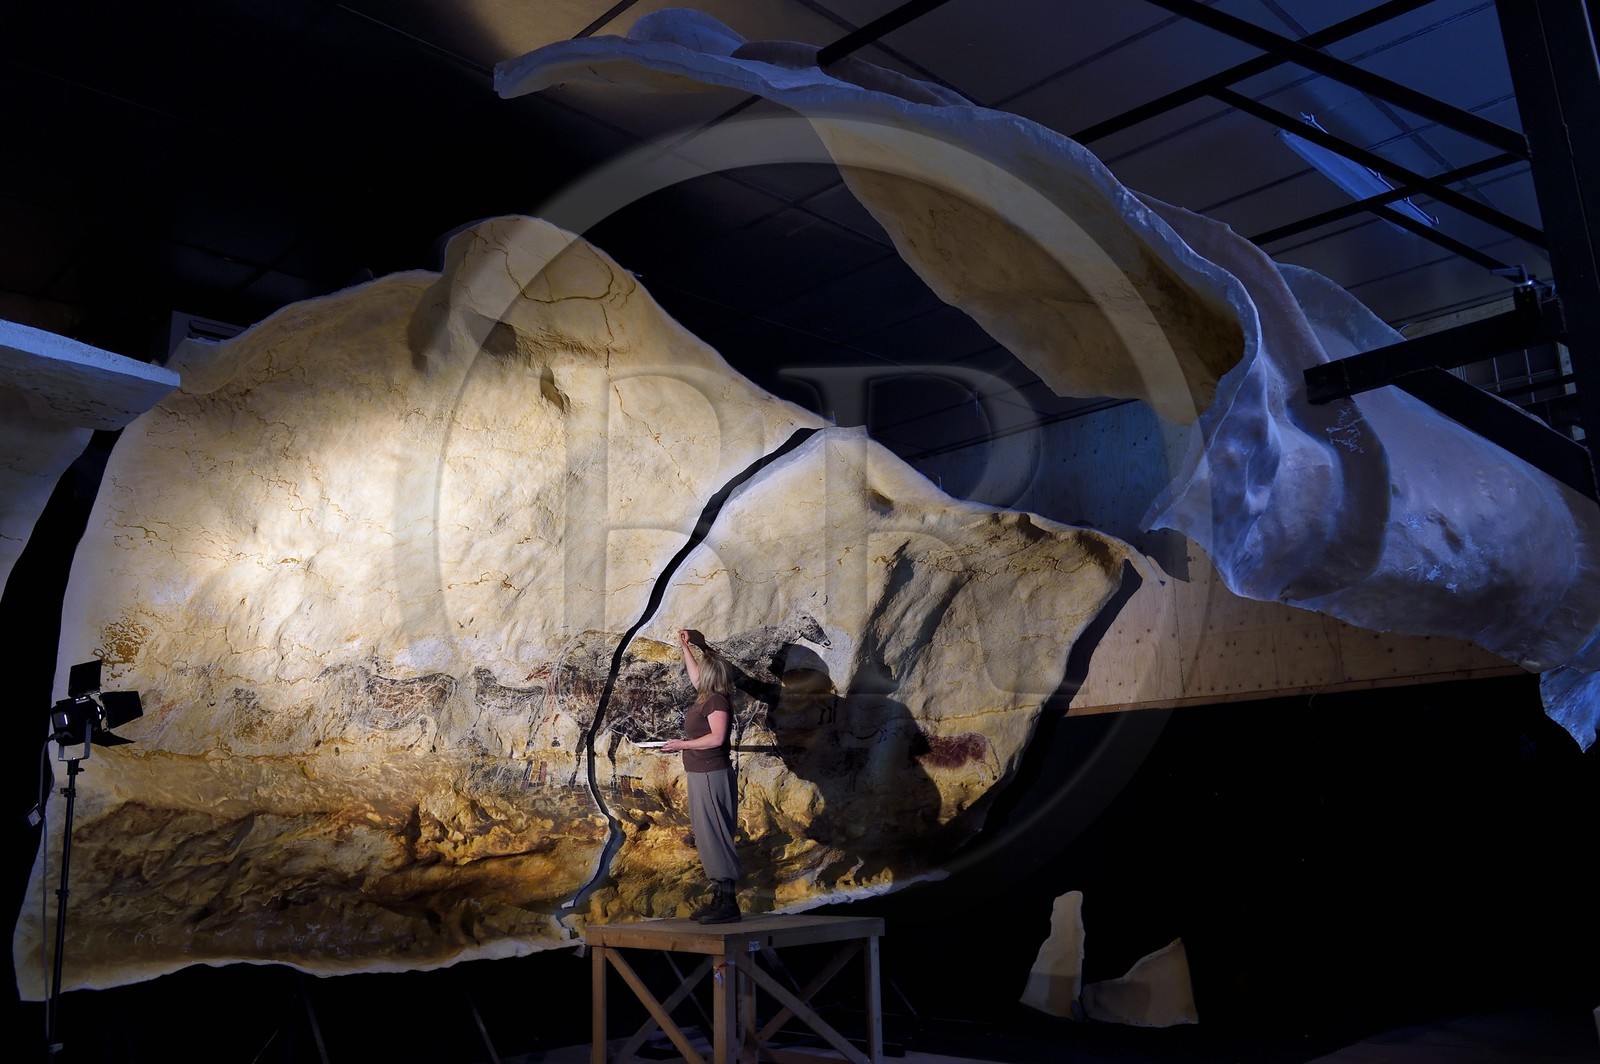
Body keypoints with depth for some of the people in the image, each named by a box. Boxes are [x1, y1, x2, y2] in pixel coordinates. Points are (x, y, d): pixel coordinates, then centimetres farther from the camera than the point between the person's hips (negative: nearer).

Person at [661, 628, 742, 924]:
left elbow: (716, 738, -24)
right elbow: (694, 674, 31)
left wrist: (683, 745, -16)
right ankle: (719, 898, 16)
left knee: (714, 836, -9)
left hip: (712, 775, -10)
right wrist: (685, 646, 36)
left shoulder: (717, 701, -15)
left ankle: (728, 902, -7)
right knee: (705, 838, 11)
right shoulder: (706, 697, 12)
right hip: (700, 776, 10)